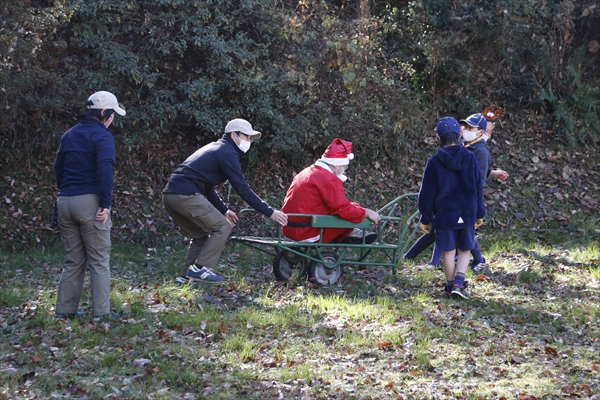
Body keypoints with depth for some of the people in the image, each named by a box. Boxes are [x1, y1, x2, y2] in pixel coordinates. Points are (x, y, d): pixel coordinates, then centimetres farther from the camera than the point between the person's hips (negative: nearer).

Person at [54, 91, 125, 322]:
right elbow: (104, 171, -18)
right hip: (90, 202, -6)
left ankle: (65, 310, 12)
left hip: (65, 201, 7)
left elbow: (58, 167, 17)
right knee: (99, 260, 0)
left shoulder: (69, 135, 15)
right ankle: (101, 312, -1)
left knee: (73, 260, 13)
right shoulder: (102, 136, -7)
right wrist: (106, 204, -17)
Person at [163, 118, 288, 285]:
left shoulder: (214, 149, 27)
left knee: (201, 235, 20)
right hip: (186, 195, -10)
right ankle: (200, 268, -7)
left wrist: (224, 210, 32)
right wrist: (269, 212, -8)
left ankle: (186, 276, 14)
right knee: (222, 227, -4)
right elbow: (242, 189, -9)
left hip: (170, 196, 10)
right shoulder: (227, 153, -3)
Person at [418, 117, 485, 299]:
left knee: (449, 252, 7)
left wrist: (425, 218, 5)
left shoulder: (434, 162, -8)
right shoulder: (470, 158, -2)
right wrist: (479, 213, 13)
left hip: (444, 215, -1)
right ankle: (459, 282, -6)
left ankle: (450, 287, 15)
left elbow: (427, 193, -4)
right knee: (464, 250, 11)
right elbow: (478, 187, 4)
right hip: (467, 214, 2)